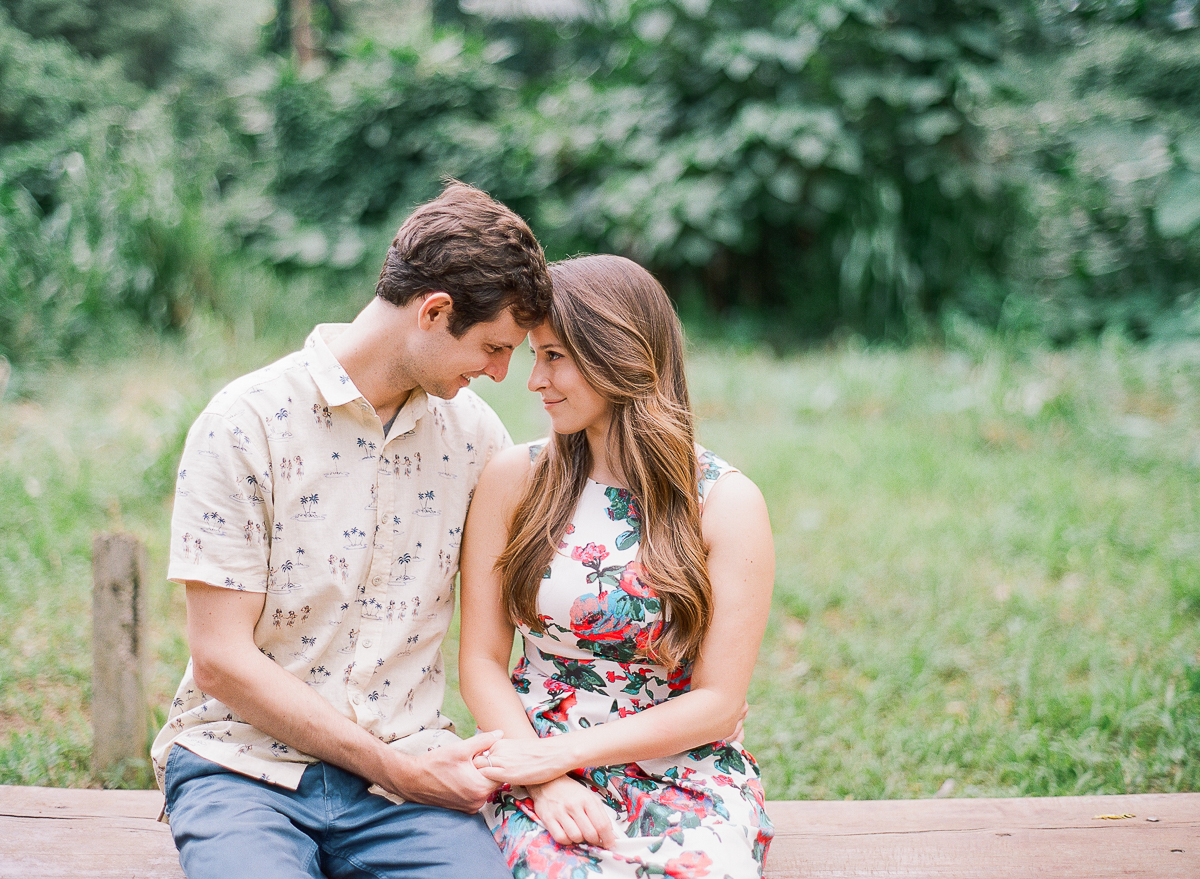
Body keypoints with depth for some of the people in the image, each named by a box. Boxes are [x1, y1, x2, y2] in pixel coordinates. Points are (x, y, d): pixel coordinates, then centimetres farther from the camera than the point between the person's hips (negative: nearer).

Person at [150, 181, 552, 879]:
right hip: (246, 761, -3)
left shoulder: (473, 432, 7)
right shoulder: (245, 425, -7)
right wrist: (397, 769, -11)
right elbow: (222, 662, -9)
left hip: (407, 764, 4)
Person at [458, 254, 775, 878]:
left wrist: (559, 753, -11)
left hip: (687, 775, 0)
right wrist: (547, 780, -12)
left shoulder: (727, 502, -3)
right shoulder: (514, 480, 3)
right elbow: (481, 661, 3)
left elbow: (717, 703, -4)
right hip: (542, 776, 0)